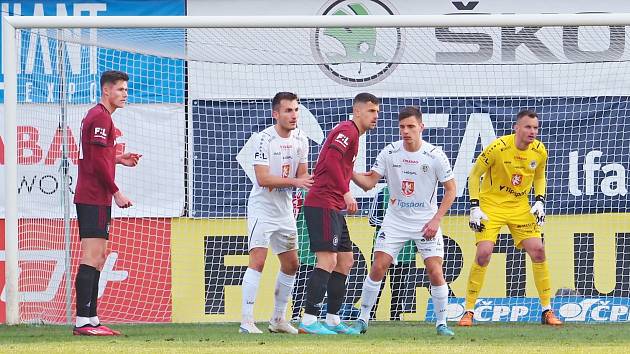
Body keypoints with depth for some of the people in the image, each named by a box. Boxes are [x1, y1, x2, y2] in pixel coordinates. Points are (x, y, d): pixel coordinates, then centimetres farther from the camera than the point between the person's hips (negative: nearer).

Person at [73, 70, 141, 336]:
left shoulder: (96, 115, 20)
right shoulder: (101, 117, -12)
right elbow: (98, 161, -19)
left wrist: (118, 159, 16)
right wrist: (116, 192, -15)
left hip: (92, 198, 11)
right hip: (94, 199, -11)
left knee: (98, 257, 12)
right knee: (92, 257, -13)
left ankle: (91, 320, 13)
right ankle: (83, 321, -17)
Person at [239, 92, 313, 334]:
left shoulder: (300, 140, 5)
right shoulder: (264, 139, -17)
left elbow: (302, 175, 9)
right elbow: (263, 178, -23)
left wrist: (308, 179, -14)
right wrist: (295, 181, -28)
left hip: (285, 210, 8)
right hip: (262, 208, -8)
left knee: (291, 264, 12)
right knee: (258, 260, -18)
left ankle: (278, 319, 25)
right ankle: (247, 321, -21)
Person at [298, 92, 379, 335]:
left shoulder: (351, 134, 22)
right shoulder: (347, 131, -10)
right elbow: (331, 160, -24)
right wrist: (346, 193, -25)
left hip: (333, 208, 11)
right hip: (323, 204, -11)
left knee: (345, 261, 13)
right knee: (327, 261, -15)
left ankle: (332, 319, 16)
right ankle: (308, 321, -17)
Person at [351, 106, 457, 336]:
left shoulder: (435, 155, -11)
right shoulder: (390, 153, -5)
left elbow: (450, 190, -3)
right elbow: (369, 183, -2)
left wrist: (436, 220, -11)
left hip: (426, 223, -2)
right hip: (395, 220, 2)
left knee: (435, 272, -11)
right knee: (378, 267, -8)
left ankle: (442, 323, 5)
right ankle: (362, 319, 5)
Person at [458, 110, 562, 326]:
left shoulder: (539, 151, -6)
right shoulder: (499, 147, -19)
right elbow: (474, 175, -9)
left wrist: (539, 202, -2)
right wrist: (474, 207, -15)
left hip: (520, 208, 4)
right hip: (491, 205, -4)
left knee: (538, 251, -5)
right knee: (483, 253, -16)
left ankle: (547, 310, 7)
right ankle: (469, 311, -4)